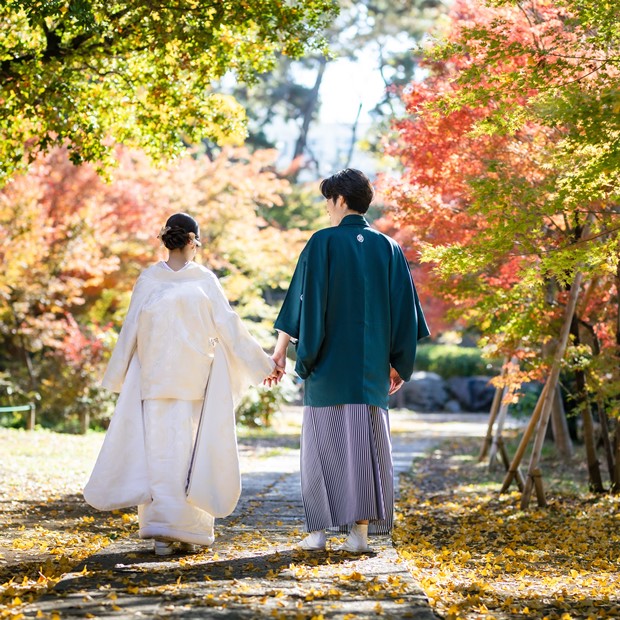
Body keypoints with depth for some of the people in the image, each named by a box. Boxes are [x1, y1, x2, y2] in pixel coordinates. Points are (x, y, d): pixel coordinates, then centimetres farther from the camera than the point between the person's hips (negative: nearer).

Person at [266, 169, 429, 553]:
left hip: (329, 363, -3)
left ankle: (318, 532, 5)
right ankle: (360, 530, 2)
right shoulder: (388, 248, 7)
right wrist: (398, 364, 14)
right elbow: (403, 311, 8)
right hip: (372, 368, 3)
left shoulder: (323, 243, -4)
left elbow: (302, 302, -6)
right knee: (367, 444, 5)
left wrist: (281, 350, -1)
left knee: (324, 444, 4)